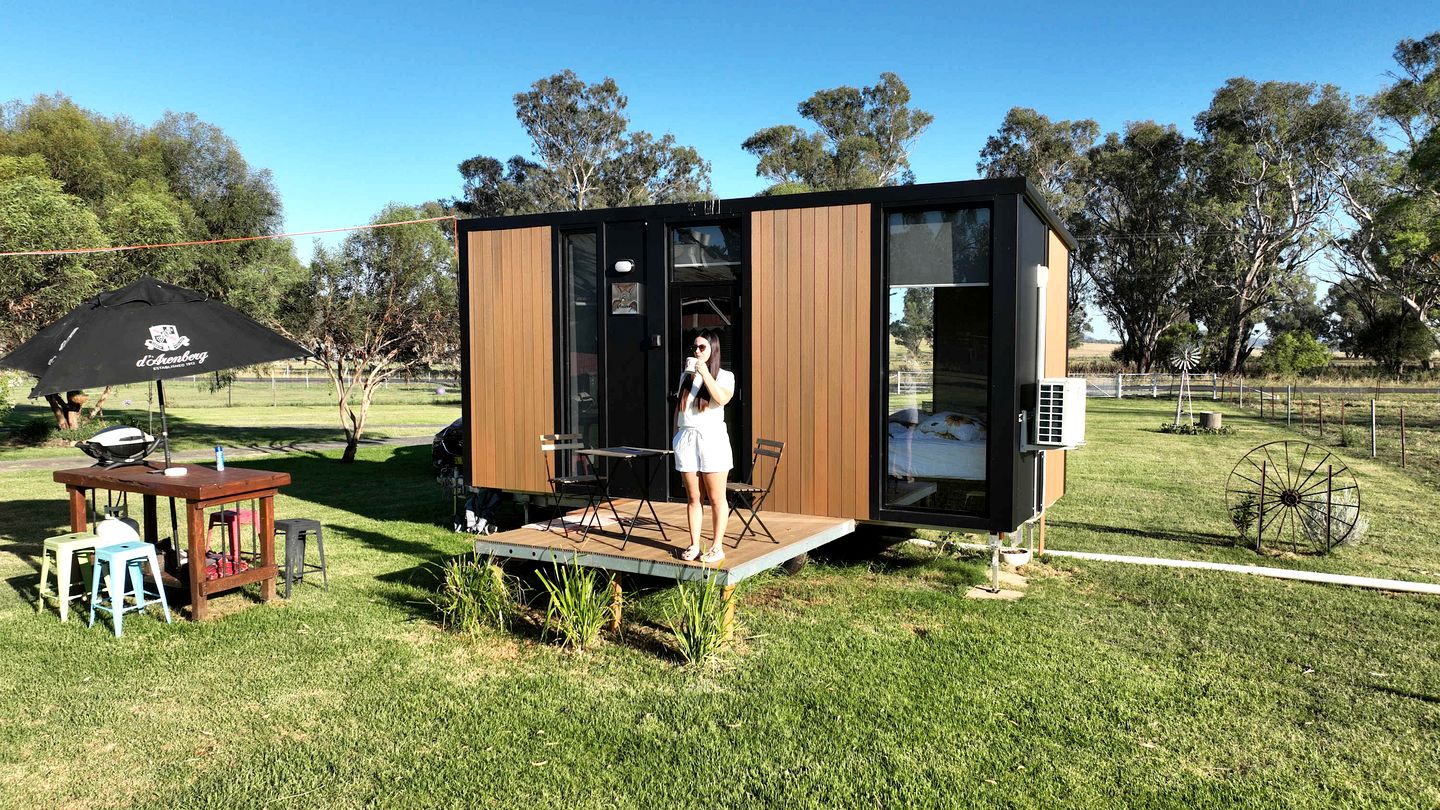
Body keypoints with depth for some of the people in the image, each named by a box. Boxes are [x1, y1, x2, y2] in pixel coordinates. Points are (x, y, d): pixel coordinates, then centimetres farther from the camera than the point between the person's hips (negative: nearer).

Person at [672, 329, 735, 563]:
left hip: (711, 438, -4)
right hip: (686, 439, 4)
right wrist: (675, 435, 16)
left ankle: (717, 547, 5)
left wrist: (705, 373, -18)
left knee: (716, 498, -1)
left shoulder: (724, 376, 2)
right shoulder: (686, 376, 17)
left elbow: (722, 398, -19)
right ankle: (694, 545, 13)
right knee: (693, 497, 7)